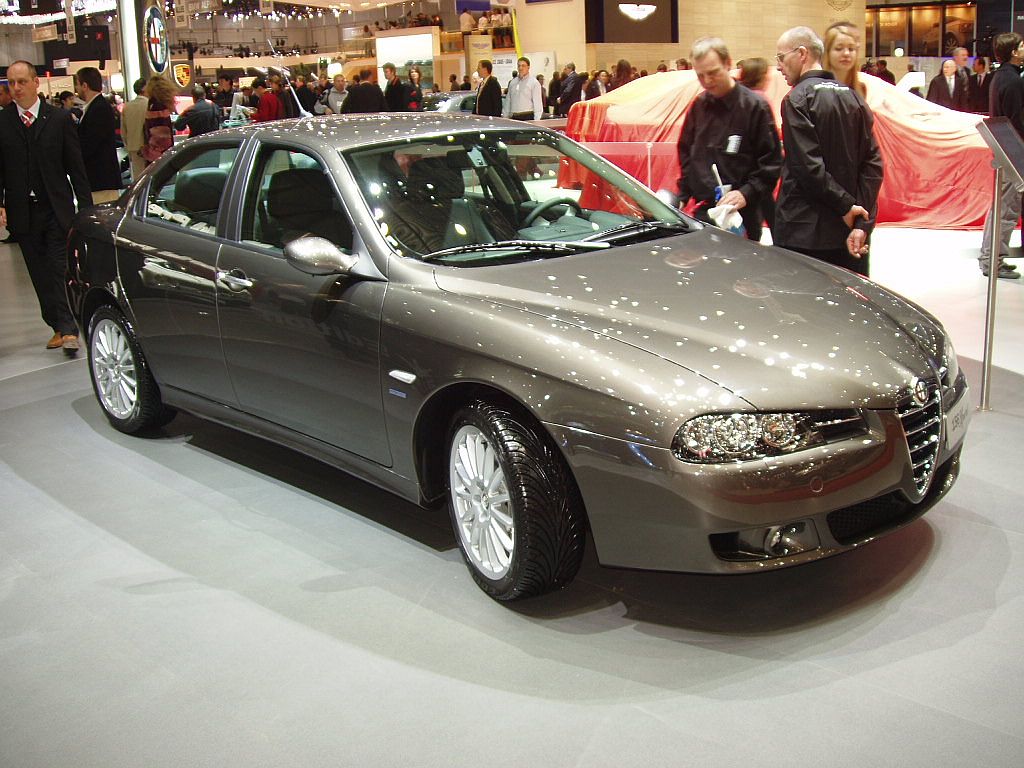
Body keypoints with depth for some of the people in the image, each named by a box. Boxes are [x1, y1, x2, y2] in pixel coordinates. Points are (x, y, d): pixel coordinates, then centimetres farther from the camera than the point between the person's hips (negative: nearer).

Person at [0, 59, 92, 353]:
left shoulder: (59, 119, 1)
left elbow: (76, 166, 3)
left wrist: (86, 206, 0)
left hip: (57, 209, -2)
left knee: (59, 270, -7)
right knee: (40, 274, 8)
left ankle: (66, 328, -5)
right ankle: (62, 327, 17)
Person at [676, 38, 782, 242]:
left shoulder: (755, 106, -5)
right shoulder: (699, 106, 11)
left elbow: (771, 163, -6)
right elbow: (685, 154, 21)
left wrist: (746, 194, -19)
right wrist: (682, 196, 11)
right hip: (702, 212, 5)